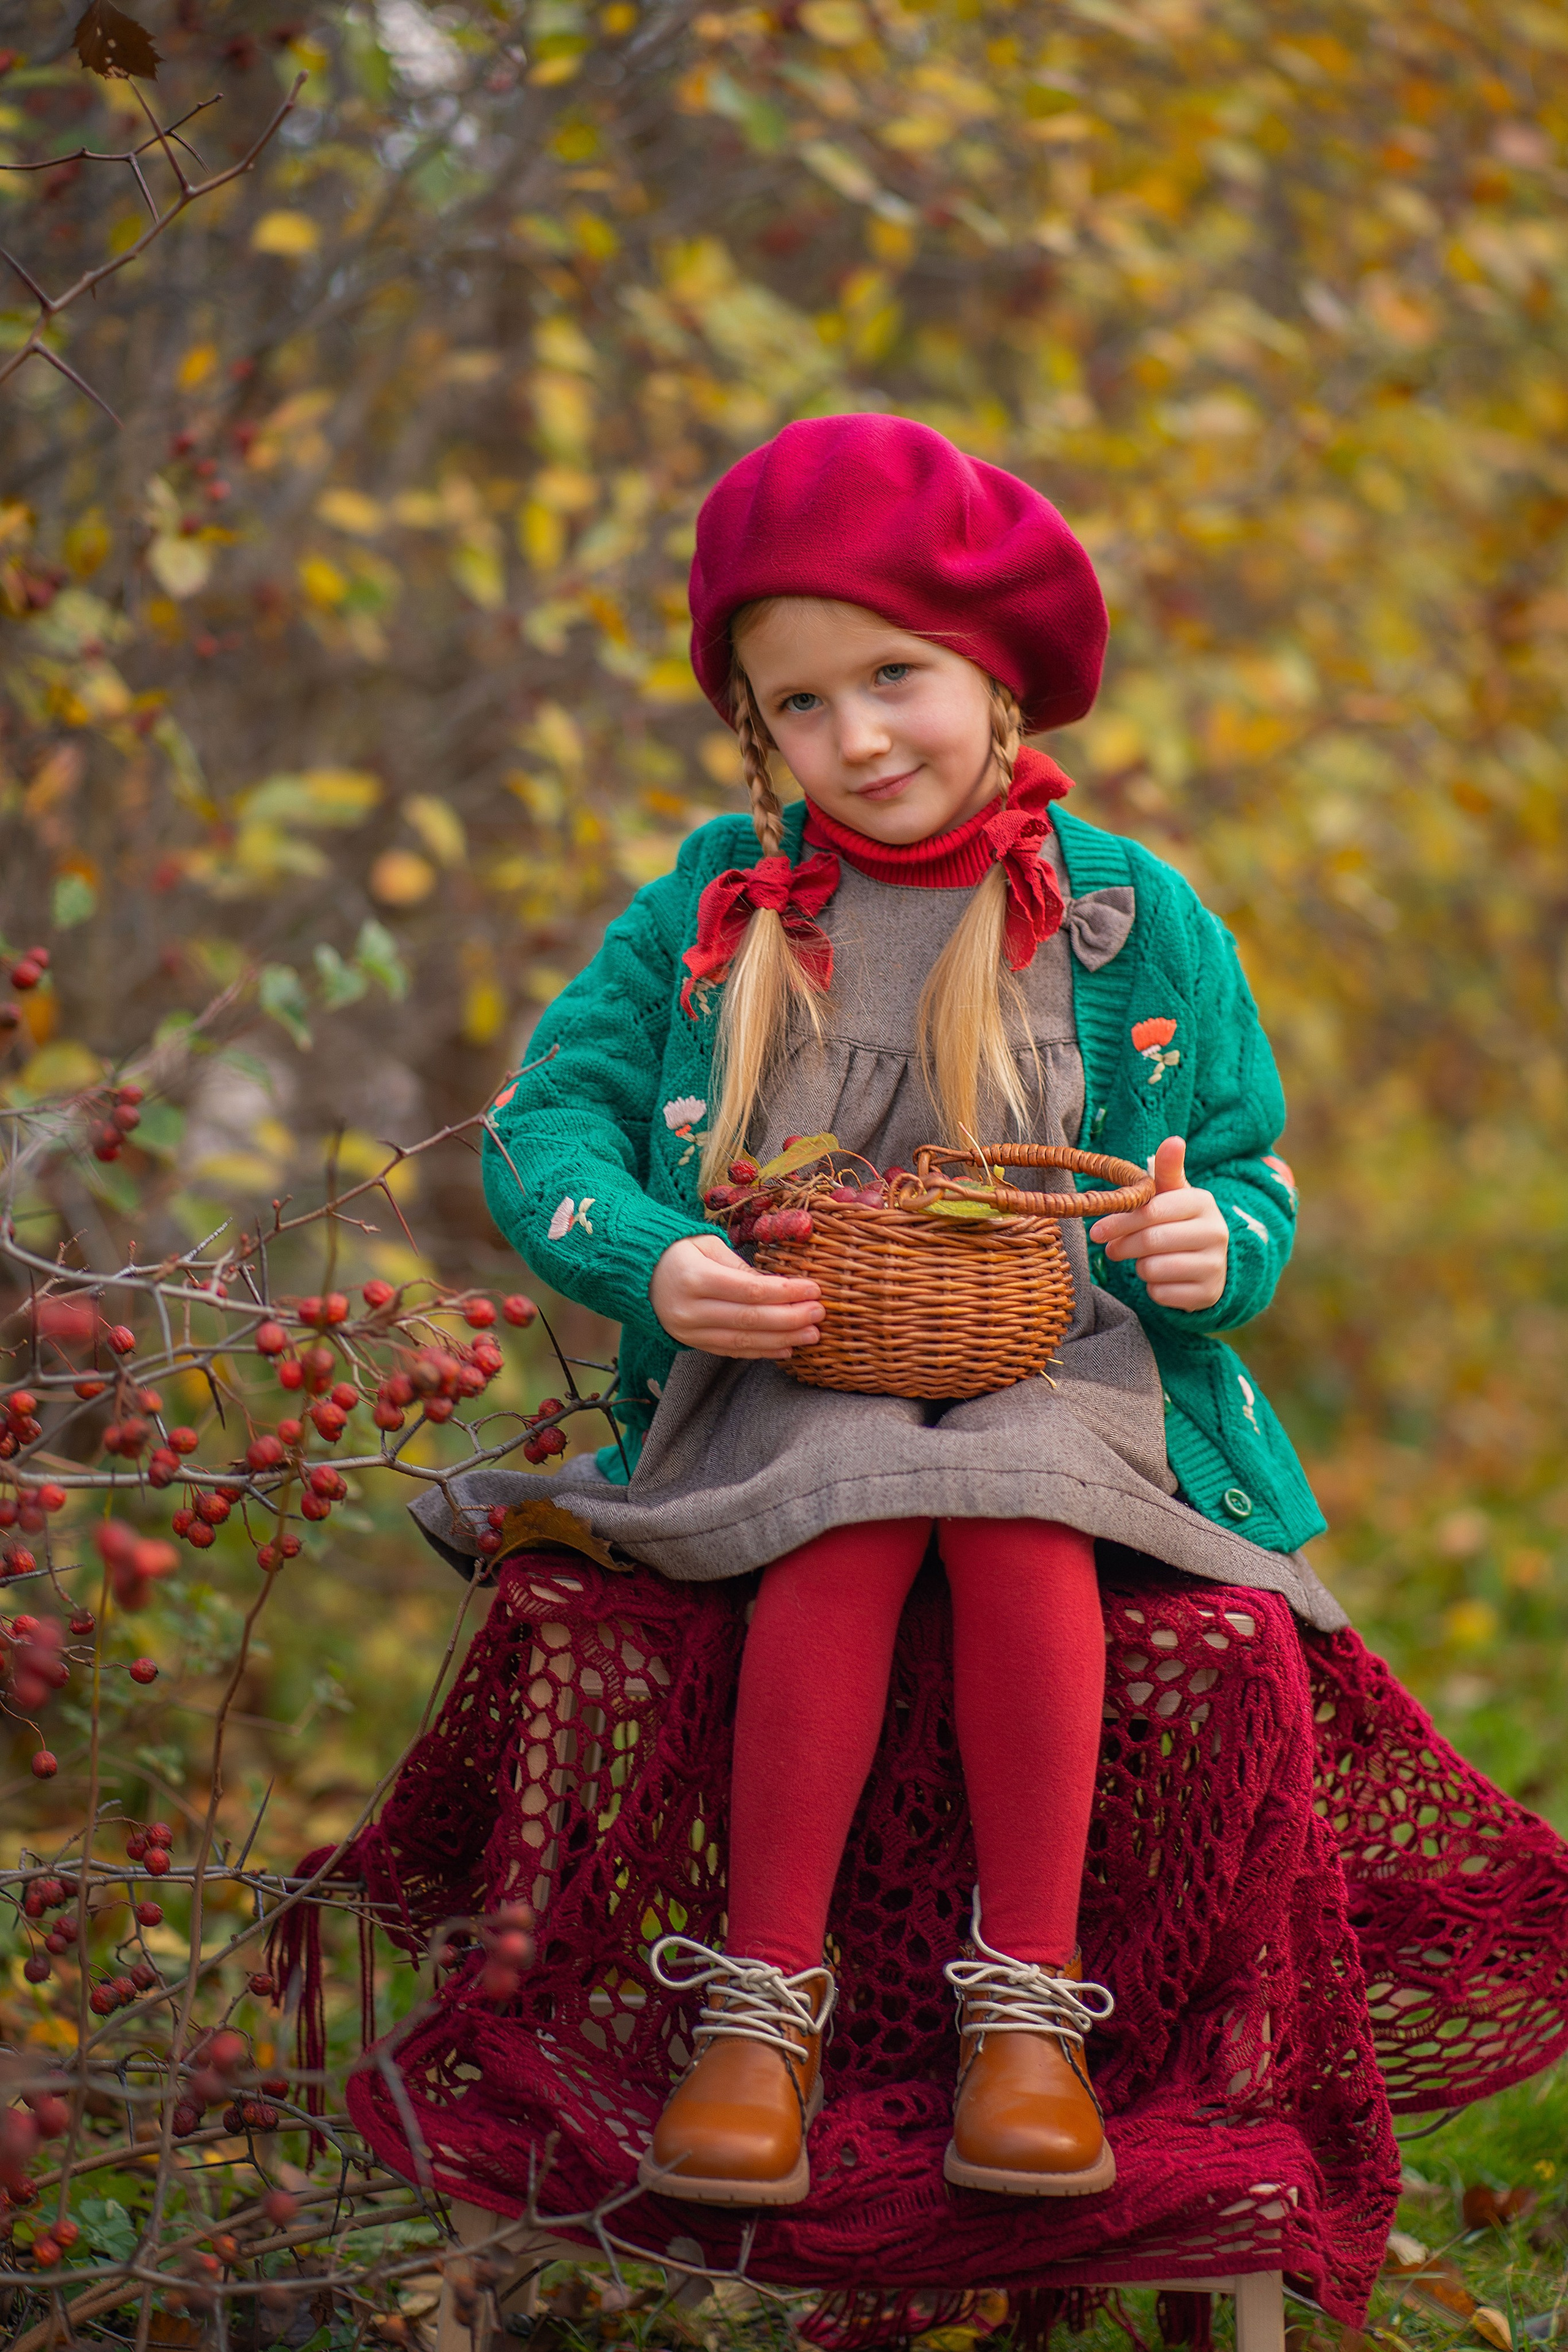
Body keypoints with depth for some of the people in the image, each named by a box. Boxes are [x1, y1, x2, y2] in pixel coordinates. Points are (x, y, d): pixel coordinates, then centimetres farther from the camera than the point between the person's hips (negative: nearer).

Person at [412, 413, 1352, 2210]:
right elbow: (547, 1118, 3)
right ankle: (764, 1998, -27)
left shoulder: (1128, 916, 4)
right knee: (855, 1502, -34)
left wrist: (1214, 1243, -18)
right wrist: (651, 1263, -18)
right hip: (786, 1370, 0)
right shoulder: (717, 903, 6)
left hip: (1057, 1367, 0)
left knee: (1012, 1499, -35)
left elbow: (1253, 1180, 8)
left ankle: (1029, 2000, -27)